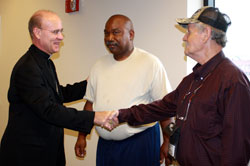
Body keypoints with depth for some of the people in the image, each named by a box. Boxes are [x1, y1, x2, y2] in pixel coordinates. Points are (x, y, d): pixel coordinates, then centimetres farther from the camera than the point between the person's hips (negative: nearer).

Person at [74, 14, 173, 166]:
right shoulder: (100, 65, 8)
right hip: (105, 144, 5)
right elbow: (90, 103, 13)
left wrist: (168, 143, -11)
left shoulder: (150, 63, -9)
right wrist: (82, 136, 10)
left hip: (140, 142, -5)